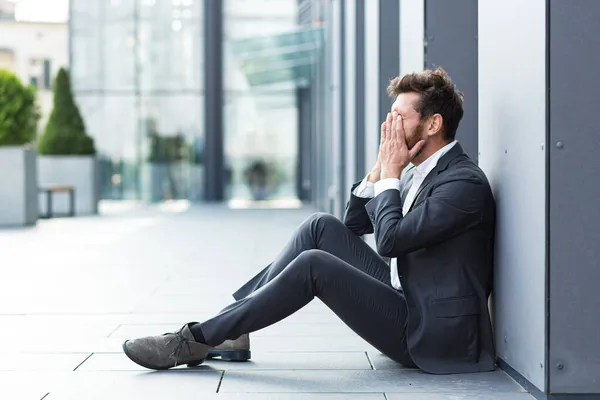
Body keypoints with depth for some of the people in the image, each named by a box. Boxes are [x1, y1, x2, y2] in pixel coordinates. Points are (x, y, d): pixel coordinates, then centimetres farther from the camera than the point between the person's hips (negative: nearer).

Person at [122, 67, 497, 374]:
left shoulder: (464, 182, -17)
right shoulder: (420, 171, 13)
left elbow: (390, 239, -24)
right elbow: (354, 224, 16)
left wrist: (391, 174, -10)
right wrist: (381, 166, 3)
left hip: (432, 335, -9)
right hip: (406, 299, 9)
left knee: (313, 264, -23)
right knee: (322, 226, -1)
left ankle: (197, 340, -13)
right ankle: (228, 329, -3)